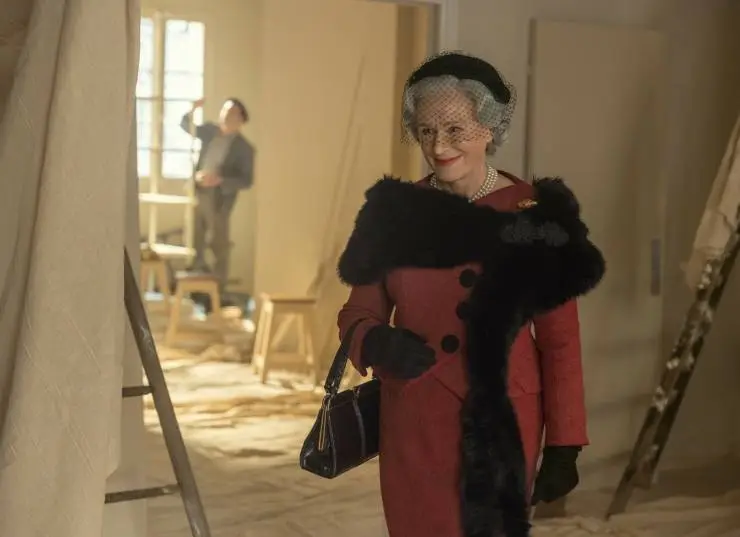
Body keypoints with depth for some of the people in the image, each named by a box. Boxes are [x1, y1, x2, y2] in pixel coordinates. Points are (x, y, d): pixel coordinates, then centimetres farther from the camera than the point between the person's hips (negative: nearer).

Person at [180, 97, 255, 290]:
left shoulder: (244, 148, -7)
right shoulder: (209, 131, 8)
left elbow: (246, 180, -10)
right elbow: (185, 126, 19)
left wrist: (219, 180, -21)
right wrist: (192, 111, -2)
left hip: (219, 199, -5)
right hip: (198, 193, 5)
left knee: (219, 245, 3)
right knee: (194, 242, 12)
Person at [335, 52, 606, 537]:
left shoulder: (535, 214, -7)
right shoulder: (395, 211, 1)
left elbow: (560, 341, -5)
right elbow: (359, 312, 7)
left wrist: (563, 444, -7)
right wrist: (376, 342, -15)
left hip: (500, 422, -2)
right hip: (412, 422, 3)